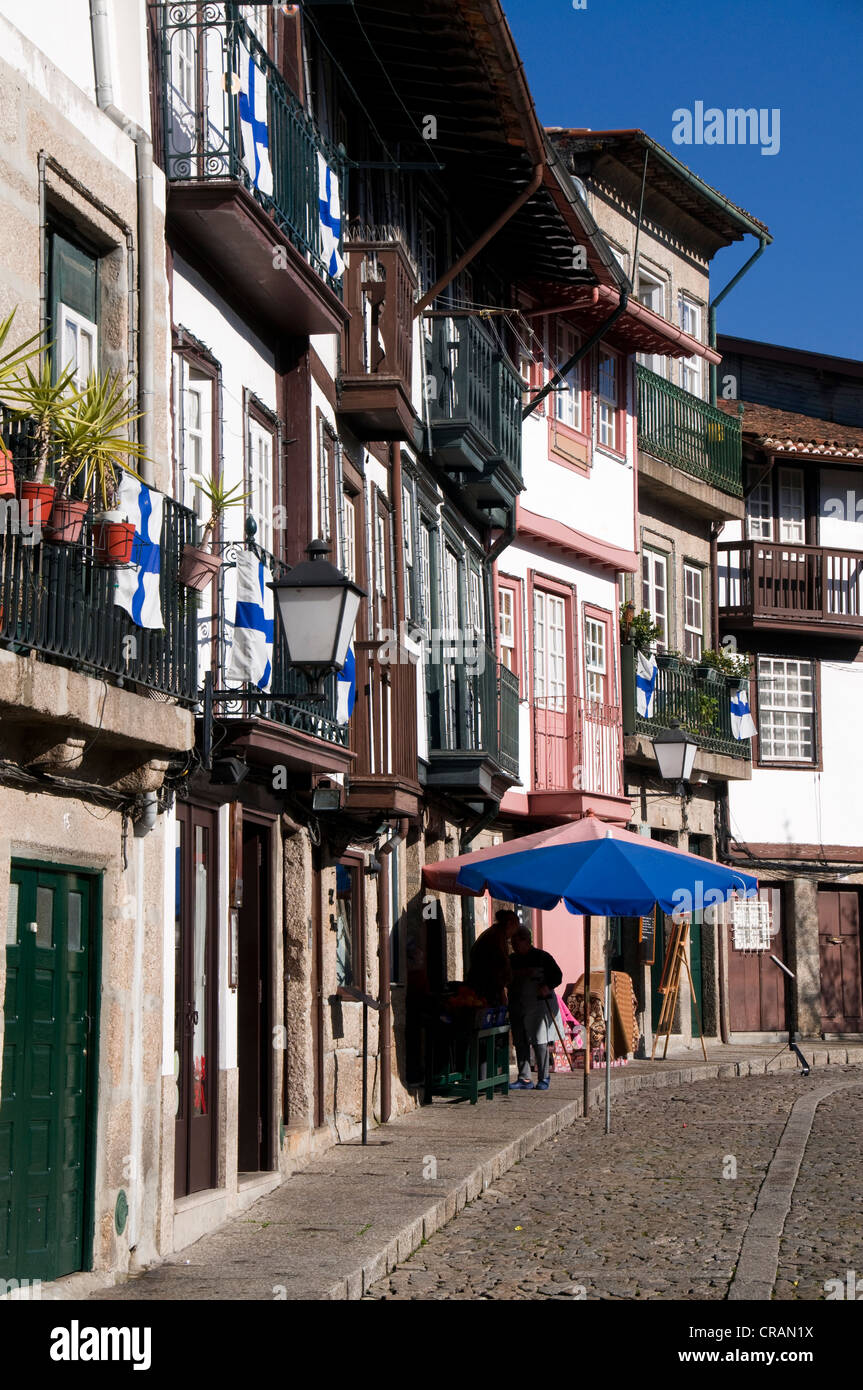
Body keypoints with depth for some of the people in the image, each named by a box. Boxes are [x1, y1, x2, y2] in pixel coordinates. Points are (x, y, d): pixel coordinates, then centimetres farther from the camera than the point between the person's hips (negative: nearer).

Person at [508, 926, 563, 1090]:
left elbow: (557, 976, -2)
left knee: (540, 1042, -7)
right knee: (520, 1043, 3)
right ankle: (524, 1079, 8)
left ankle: (543, 1078, 0)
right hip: (517, 1006, 5)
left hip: (539, 1004, -5)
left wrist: (547, 987, -19)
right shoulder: (511, 960, 14)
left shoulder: (542, 957, -2)